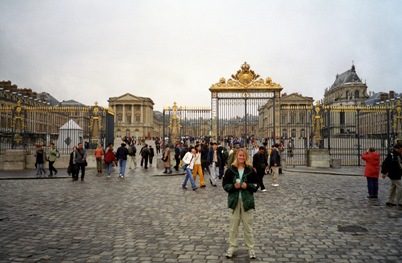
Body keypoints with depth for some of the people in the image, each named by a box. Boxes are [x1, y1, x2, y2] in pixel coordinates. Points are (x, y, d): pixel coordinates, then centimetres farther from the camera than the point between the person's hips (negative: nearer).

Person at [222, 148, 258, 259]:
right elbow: (225, 184, 1)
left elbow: (256, 184, 4)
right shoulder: (230, 169, 0)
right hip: (234, 200, 0)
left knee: (248, 225, 6)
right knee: (233, 225, 8)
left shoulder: (250, 170, 1)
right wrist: (233, 186, -17)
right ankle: (232, 247, 22)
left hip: (247, 200, 0)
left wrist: (248, 186, -14)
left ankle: (250, 248, 19)